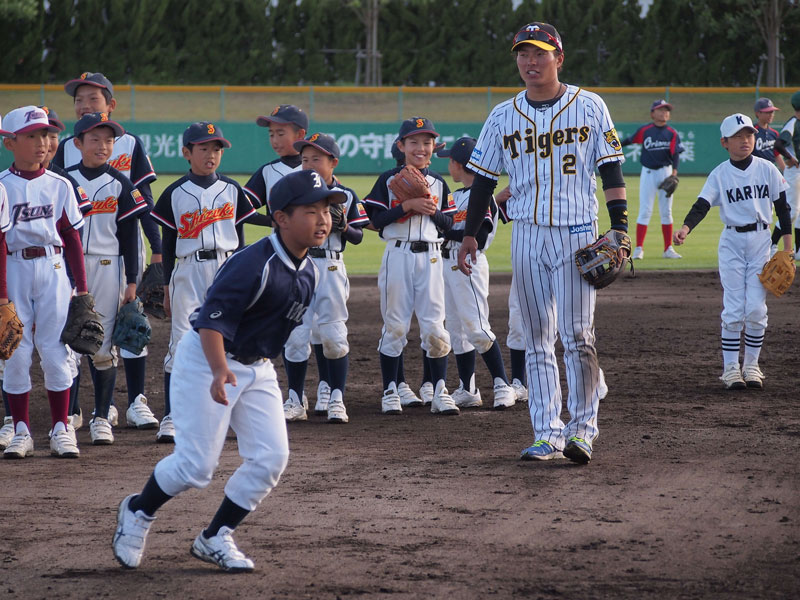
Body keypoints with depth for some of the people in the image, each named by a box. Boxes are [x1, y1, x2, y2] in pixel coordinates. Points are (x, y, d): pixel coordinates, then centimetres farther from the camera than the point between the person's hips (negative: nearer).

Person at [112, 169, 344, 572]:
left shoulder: (308, 273, 0)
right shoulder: (253, 264, -27)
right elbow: (212, 320, -32)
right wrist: (220, 371, -46)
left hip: (257, 368, 8)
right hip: (205, 359, -8)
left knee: (271, 457, -2)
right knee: (196, 465, -7)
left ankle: (215, 538, 12)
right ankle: (137, 512, 21)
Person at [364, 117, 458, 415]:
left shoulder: (437, 182, 11)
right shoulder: (388, 180, 1)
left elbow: (448, 223, 12)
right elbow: (376, 220, -6)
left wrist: (432, 211, -8)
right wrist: (408, 205, -16)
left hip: (429, 256, 2)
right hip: (398, 254, -2)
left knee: (435, 326, -2)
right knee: (395, 326, 2)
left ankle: (440, 392, 2)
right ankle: (390, 391, 9)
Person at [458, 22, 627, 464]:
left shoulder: (589, 106, 2)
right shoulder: (503, 116, 9)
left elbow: (610, 169, 1)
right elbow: (484, 178, 13)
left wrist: (620, 228, -7)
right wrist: (470, 233, 6)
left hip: (576, 233, -3)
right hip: (526, 233, 3)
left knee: (577, 336, -11)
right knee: (537, 341, 3)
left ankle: (582, 428, -5)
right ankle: (546, 435, 4)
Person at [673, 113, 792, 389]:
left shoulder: (767, 169, 1)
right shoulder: (720, 174, -2)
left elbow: (782, 207, 6)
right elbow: (702, 205, -12)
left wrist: (788, 248, 3)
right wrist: (685, 228, -31)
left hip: (760, 241, 1)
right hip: (731, 242, -1)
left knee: (756, 308, -3)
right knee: (733, 309, -5)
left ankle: (752, 365, 10)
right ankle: (730, 367, 2)